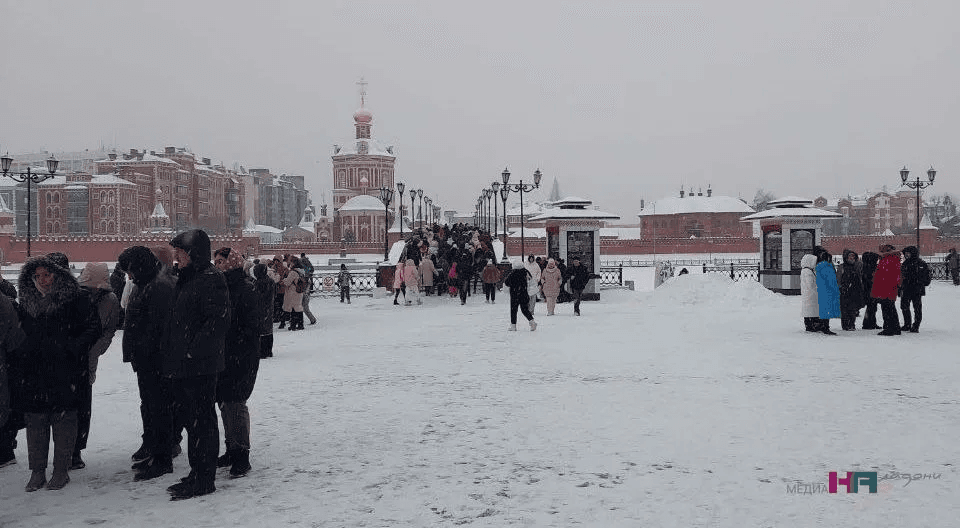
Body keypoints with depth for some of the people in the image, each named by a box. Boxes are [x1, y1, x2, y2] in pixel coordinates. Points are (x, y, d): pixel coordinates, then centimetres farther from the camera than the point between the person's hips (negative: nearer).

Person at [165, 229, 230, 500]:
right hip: (181, 366, 10)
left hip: (201, 366, -10)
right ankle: (197, 475, 25)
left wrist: (193, 351, -22)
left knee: (202, 420, -4)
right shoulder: (186, 279, 17)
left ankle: (204, 480, 3)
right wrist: (173, 358, 16)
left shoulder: (211, 279, -14)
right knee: (190, 419, 15)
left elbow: (218, 321, -22)